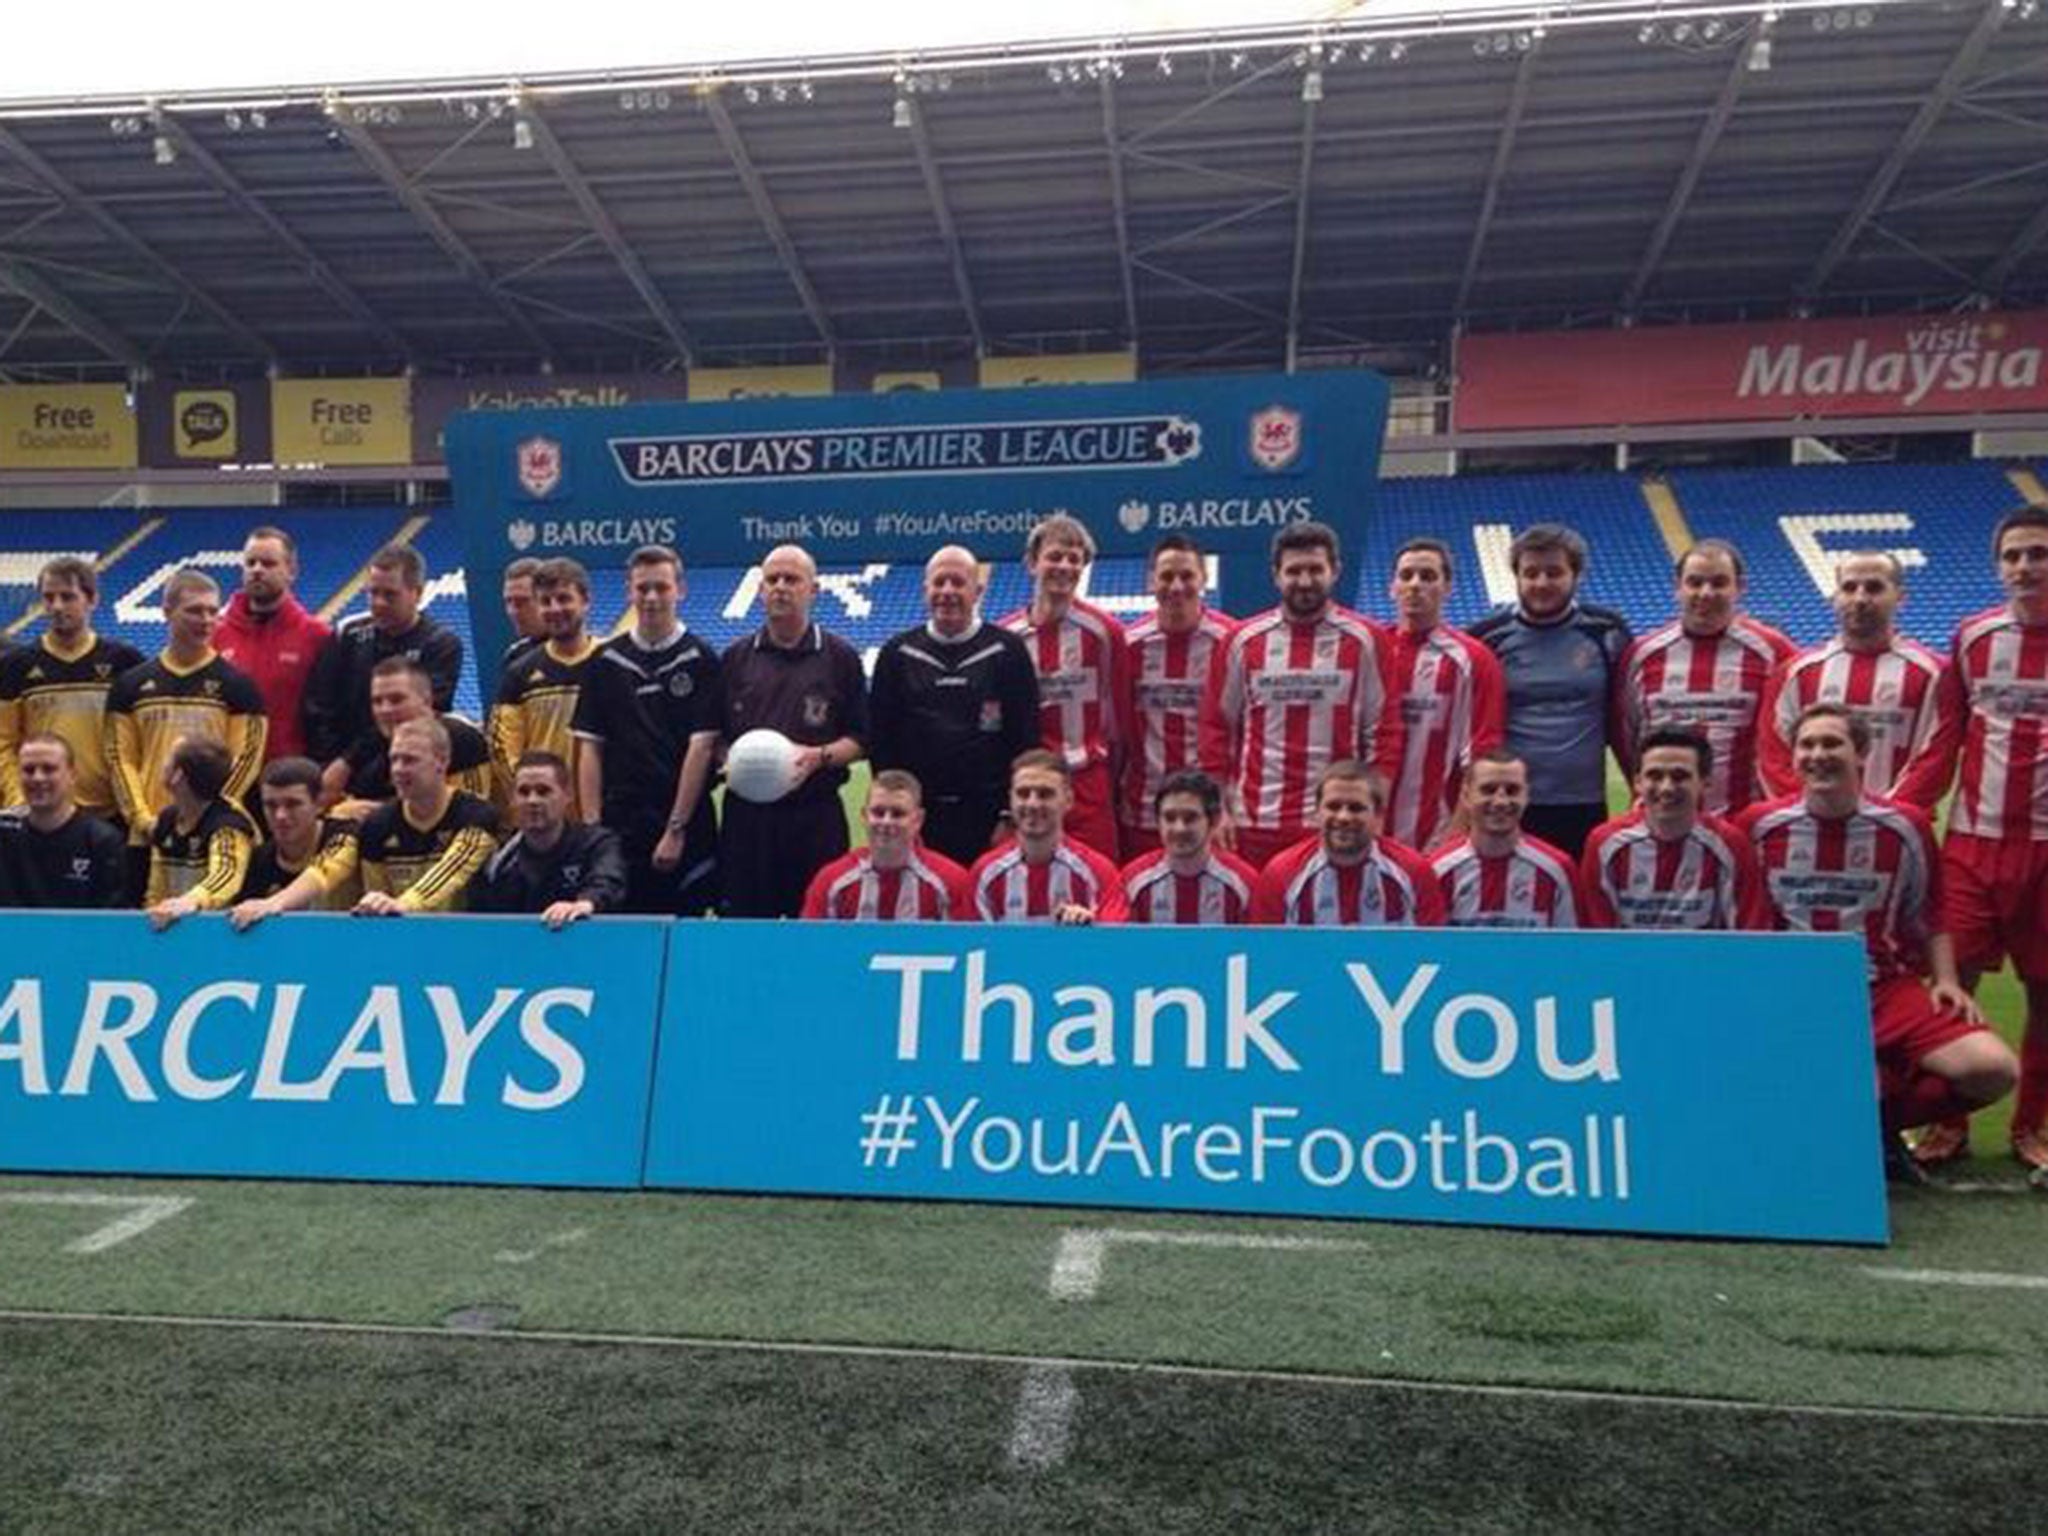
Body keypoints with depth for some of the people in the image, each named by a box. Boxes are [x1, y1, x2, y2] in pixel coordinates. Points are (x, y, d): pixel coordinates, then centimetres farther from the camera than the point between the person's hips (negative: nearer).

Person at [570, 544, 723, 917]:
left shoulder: (700, 659, 0)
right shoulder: (607, 660, 8)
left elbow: (702, 747, -6)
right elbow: (590, 748, 7)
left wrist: (676, 828, -10)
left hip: (684, 826, -2)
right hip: (618, 823, 3)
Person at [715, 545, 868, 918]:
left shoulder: (840, 657, 6)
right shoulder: (736, 657, 13)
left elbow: (860, 740, 6)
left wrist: (819, 756, -12)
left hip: (816, 815, -2)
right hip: (745, 813, 2)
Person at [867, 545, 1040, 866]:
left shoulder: (1008, 651, 3)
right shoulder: (897, 654, 9)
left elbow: (1026, 739, 1)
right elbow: (880, 739, 9)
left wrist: (1011, 816, -4)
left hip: (988, 818, -1)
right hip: (918, 816, 2)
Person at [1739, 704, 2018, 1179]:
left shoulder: (1905, 827, 4)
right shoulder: (1760, 824, 0)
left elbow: (1928, 918, 15)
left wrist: (1946, 981, 1)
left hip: (1888, 987, 3)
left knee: (1994, 1069, -17)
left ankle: (1878, 1121, 8)